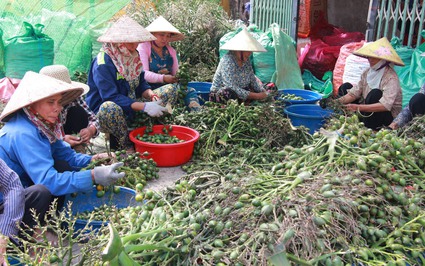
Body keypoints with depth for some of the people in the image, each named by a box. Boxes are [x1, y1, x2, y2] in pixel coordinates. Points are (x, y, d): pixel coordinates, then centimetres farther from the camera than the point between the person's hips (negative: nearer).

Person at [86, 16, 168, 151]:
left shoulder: (132, 57, 4)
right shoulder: (103, 63, -21)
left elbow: (141, 84, 7)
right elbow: (111, 97, -28)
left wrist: (151, 95, -17)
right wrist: (144, 107, -35)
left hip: (130, 108, 8)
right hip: (104, 112, -8)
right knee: (110, 107, -41)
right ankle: (126, 147, -18)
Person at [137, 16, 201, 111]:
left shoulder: (170, 50, 17)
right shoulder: (143, 48, -3)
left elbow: (176, 72, 16)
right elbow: (144, 74, -13)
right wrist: (163, 78, -26)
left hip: (170, 85, 6)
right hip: (150, 89, -6)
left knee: (190, 91, -20)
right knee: (171, 89, -33)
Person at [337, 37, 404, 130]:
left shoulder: (391, 77, -23)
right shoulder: (367, 72, -2)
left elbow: (385, 105, -34)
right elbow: (354, 93, -3)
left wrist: (358, 107, -41)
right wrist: (338, 101, -20)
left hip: (388, 115, -7)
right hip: (367, 113, 7)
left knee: (375, 93, -33)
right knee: (345, 87, 4)